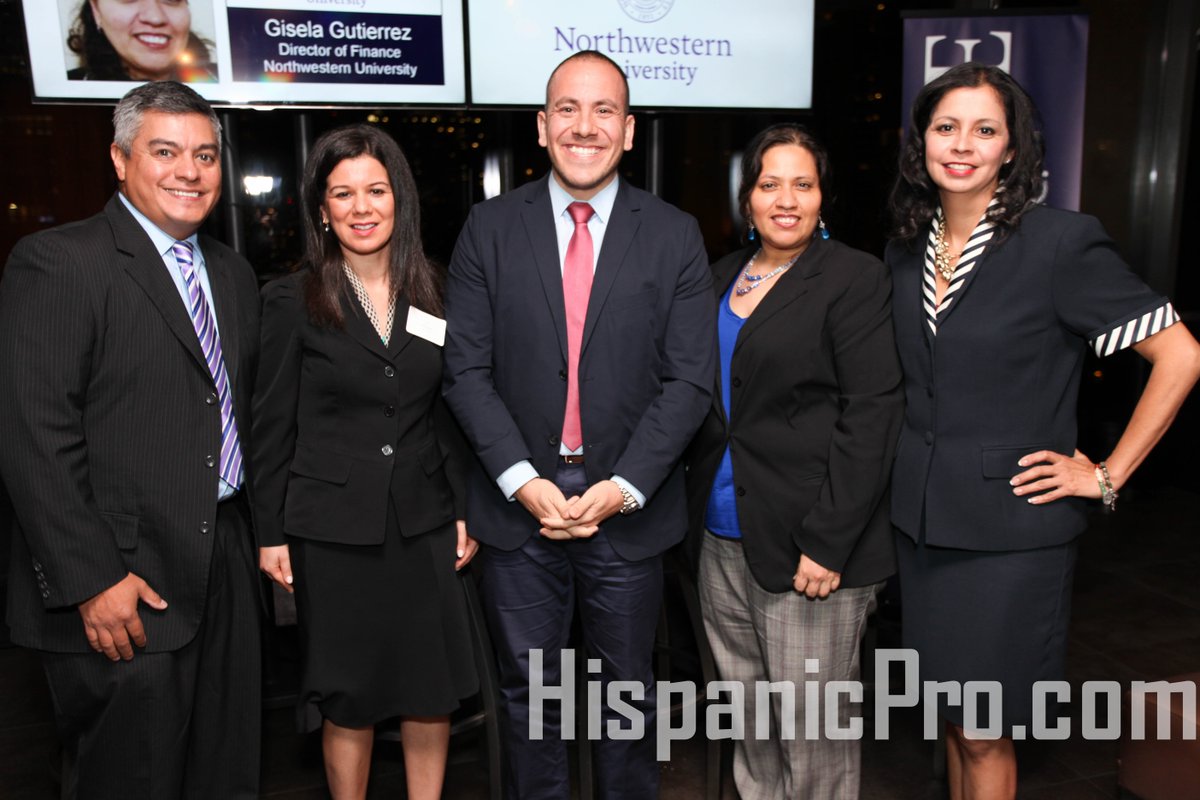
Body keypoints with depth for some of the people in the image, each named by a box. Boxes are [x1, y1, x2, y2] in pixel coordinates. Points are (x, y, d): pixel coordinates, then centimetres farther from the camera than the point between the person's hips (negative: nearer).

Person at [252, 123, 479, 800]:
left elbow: (451, 414, 8)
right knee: (348, 697, 11)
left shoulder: (434, 295, 4)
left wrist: (465, 511, 4)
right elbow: (273, 426, -2)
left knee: (434, 689, 10)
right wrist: (271, 533, -2)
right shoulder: (293, 301, -4)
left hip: (424, 522, 3)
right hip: (332, 528, -2)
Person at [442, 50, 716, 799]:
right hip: (519, 504, 1)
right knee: (530, 696, 15)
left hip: (629, 508, 0)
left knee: (628, 694, 16)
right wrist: (523, 480, -13)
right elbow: (468, 369, -3)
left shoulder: (675, 235, -1)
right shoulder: (490, 229, 0)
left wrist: (623, 487, -13)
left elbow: (689, 378, -5)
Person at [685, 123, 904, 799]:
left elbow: (872, 415, -13)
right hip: (725, 540, 6)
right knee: (747, 718, 17)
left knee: (811, 727, 4)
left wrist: (828, 543, -17)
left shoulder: (855, 279, -7)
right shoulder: (724, 277, 13)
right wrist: (697, 505, 11)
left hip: (808, 547, -6)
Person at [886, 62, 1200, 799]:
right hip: (923, 518, 6)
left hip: (1010, 526, -5)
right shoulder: (907, 250, 6)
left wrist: (1107, 476, -11)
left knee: (985, 734, 6)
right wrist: (912, 462, 11)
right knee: (952, 713, 18)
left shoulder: (1061, 242, -12)